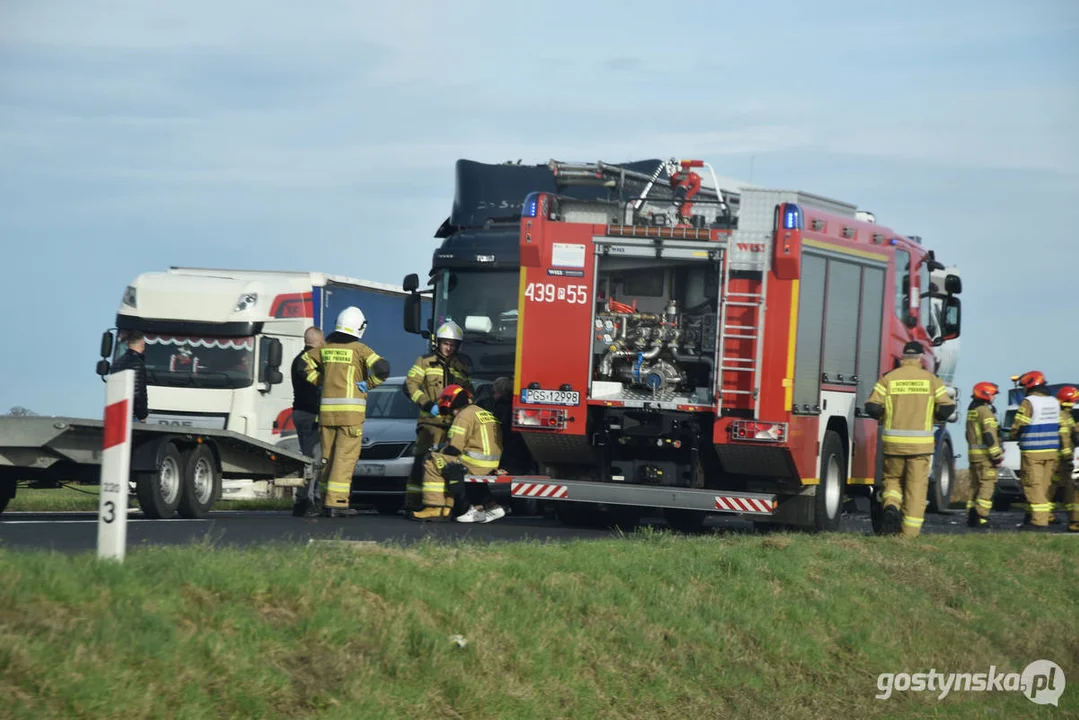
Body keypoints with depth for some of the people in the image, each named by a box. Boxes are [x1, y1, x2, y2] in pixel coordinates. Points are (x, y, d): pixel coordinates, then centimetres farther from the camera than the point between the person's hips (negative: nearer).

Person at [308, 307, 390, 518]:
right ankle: (336, 502, -11)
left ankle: (327, 501, 15)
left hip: (327, 409, 5)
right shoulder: (359, 349, -5)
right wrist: (367, 384, -2)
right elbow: (382, 368, -15)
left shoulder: (326, 348, 9)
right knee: (345, 456, -4)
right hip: (350, 411, -5)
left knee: (328, 456, 13)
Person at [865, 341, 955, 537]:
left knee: (893, 478, 18)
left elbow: (872, 408, -7)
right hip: (920, 443, -1)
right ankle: (911, 530, 4)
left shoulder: (888, 378, 1)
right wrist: (933, 417, 17)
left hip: (893, 441, 1)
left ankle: (891, 507, -9)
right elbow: (947, 408, -3)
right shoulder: (931, 379, 1)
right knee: (916, 486, 6)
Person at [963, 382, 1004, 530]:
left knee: (974, 485, 13)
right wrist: (997, 455, -16)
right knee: (987, 485, -9)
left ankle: (971, 517, 15)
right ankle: (981, 518, -16)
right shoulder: (985, 411, -13)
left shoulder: (971, 411, 17)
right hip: (985, 454, -9)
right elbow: (989, 435, -19)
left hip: (973, 452, 9)